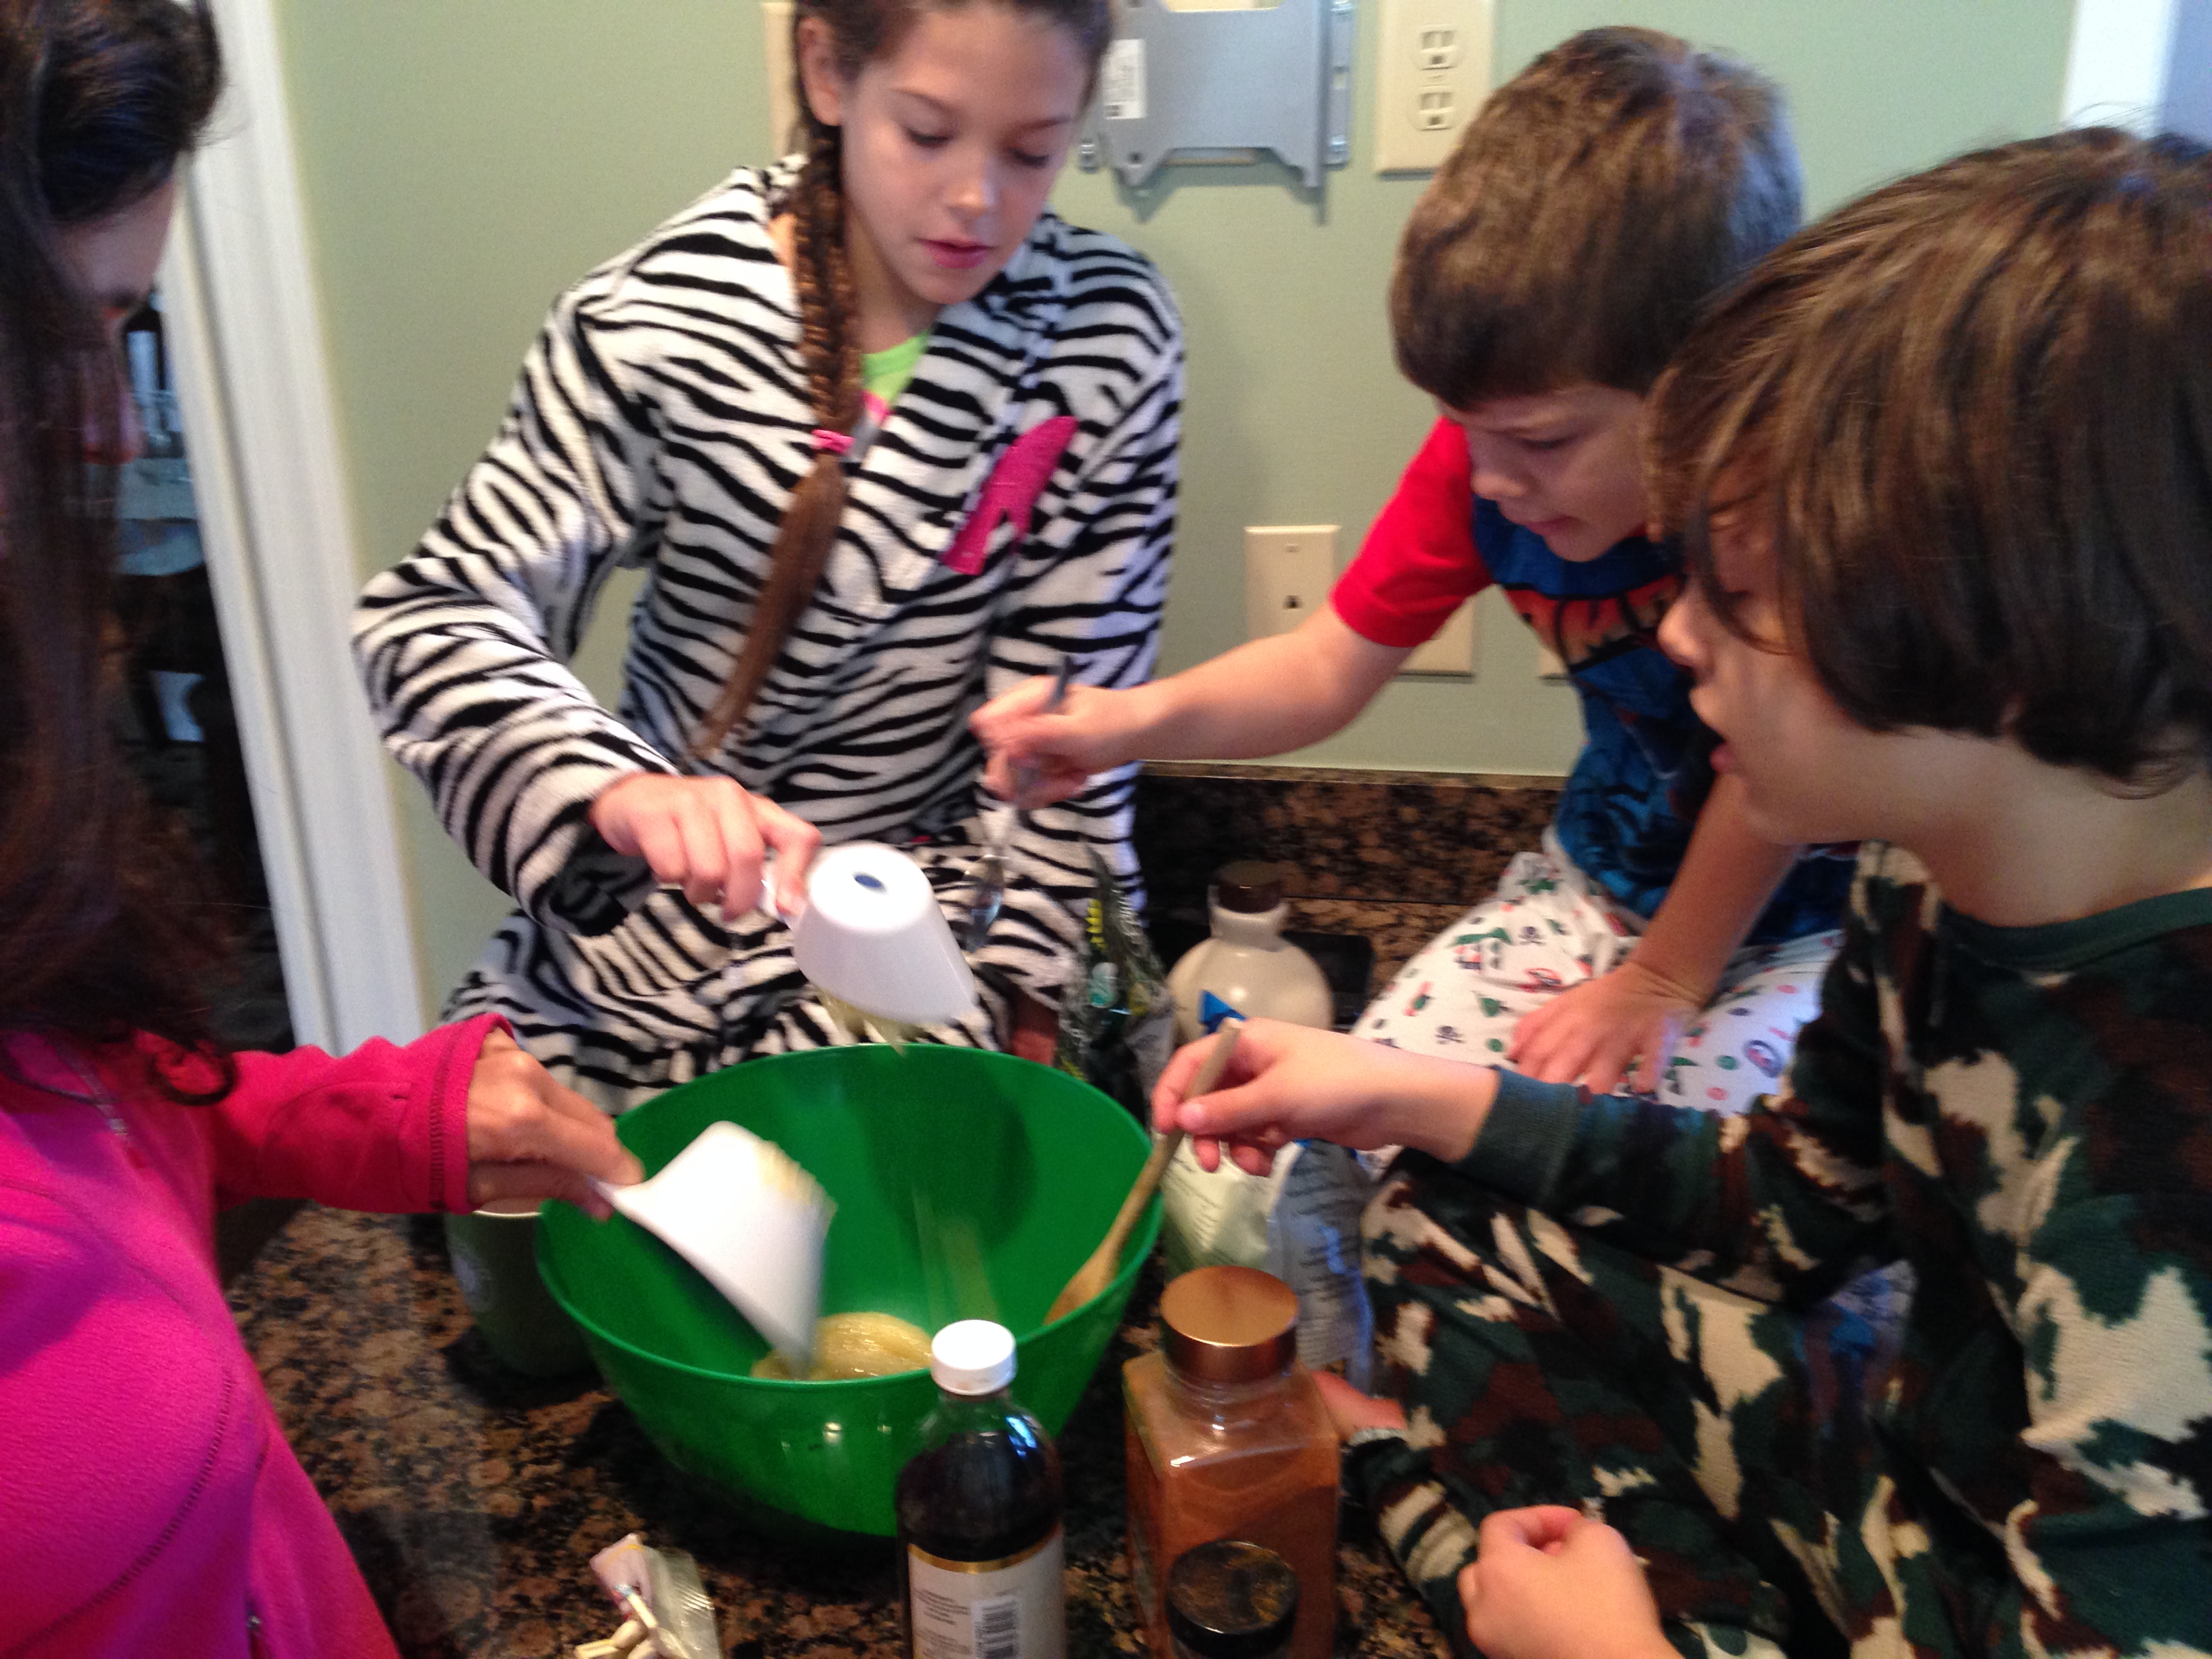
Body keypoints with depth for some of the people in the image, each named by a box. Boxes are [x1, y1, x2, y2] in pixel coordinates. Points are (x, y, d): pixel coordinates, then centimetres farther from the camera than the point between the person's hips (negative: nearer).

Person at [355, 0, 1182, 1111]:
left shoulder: (1109, 341, -10)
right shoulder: (666, 313, -12)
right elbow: (440, 616, -15)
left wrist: (1017, 992, -8)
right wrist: (617, 787, -35)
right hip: (655, 913, 1)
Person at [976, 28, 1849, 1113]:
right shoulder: (1486, 452, -14)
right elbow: (1330, 667, -7)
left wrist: (1662, 981, -12)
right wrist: (1141, 720, -25)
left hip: (1808, 922, -4)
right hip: (1604, 885, 4)